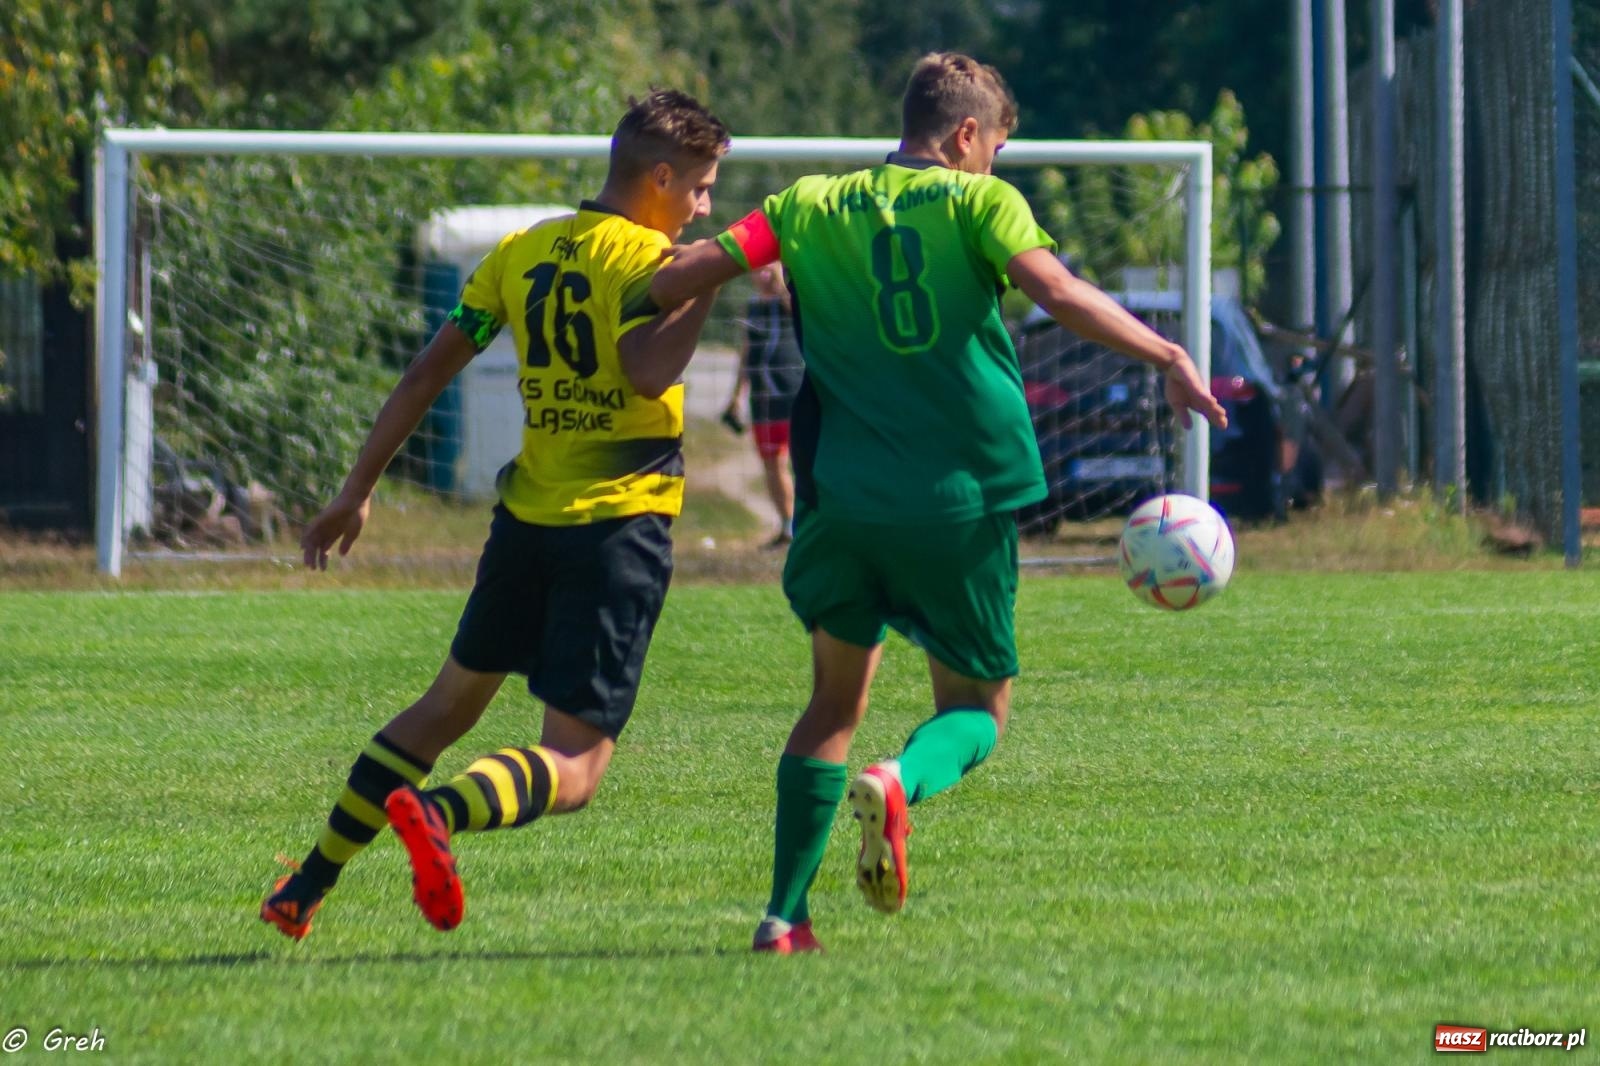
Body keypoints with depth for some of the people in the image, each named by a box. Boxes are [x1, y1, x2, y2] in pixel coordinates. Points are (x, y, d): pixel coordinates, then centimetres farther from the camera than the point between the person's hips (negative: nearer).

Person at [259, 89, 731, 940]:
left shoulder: (521, 253, 12)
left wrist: (357, 491, 16)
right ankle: (437, 810, -36)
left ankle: (308, 884, 21)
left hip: (527, 515, 6)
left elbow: (429, 371, 11)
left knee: (449, 703, 24)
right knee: (572, 769, -7)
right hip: (620, 521, -6)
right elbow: (648, 370, -27)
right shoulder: (643, 258, -8)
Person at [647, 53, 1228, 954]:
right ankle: (901, 781, -23)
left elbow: (681, 276, 1)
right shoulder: (979, 202, 0)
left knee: (836, 699, 19)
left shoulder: (813, 208, 9)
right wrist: (1168, 356, -15)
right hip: (961, 504, -3)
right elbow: (1058, 291, -17)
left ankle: (786, 915, 10)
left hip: (847, 499, 3)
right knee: (977, 708, 12)